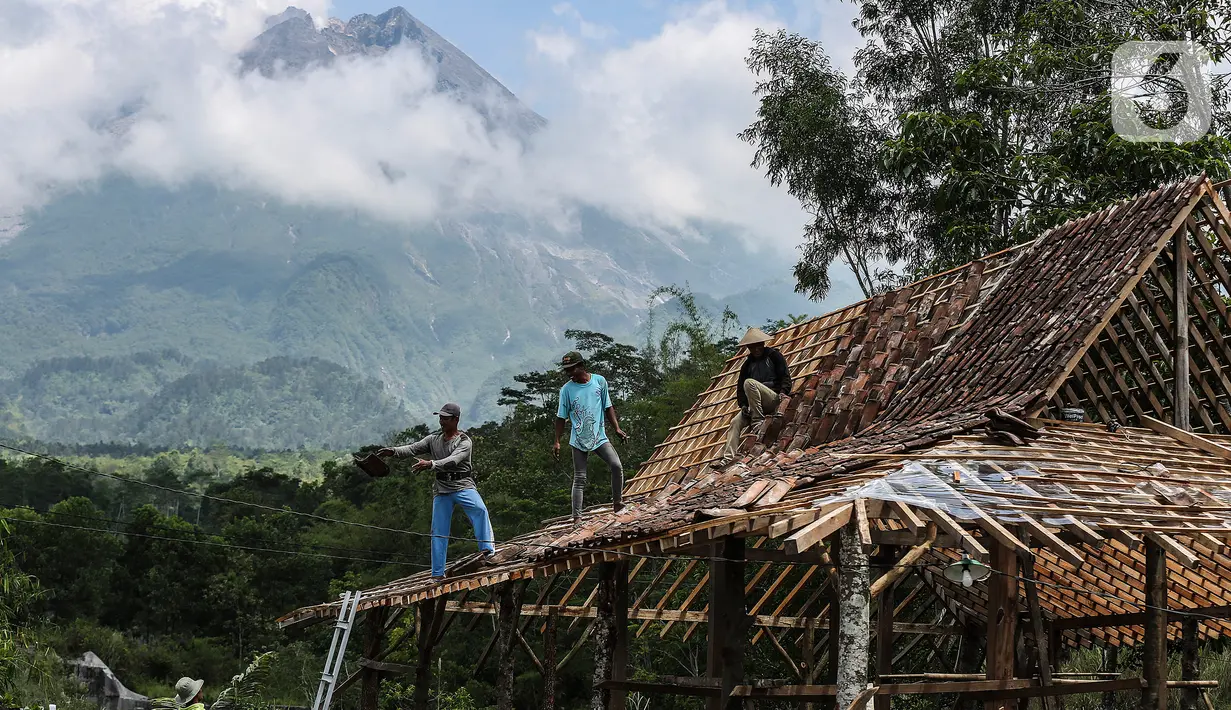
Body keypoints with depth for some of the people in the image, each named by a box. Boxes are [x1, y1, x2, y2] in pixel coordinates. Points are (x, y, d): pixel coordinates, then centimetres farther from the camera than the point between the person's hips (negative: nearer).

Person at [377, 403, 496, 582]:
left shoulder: (464, 442, -7)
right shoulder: (433, 439, 11)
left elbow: (453, 460, -23)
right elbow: (413, 448, -1)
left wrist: (430, 464, -39)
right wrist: (393, 451, -20)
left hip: (462, 486, -4)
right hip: (441, 489, 4)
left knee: (479, 509, -33)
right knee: (438, 531, 3)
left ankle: (487, 550, -35)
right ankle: (438, 574, 10)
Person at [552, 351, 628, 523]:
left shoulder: (599, 381, 1)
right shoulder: (566, 389, -3)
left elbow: (608, 407, 9)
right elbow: (561, 417, 3)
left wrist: (617, 429, 2)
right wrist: (557, 442, -1)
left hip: (599, 437, 1)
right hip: (578, 440, -1)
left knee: (616, 466, -16)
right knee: (579, 478, -1)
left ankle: (617, 503, 0)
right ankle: (577, 518, 0)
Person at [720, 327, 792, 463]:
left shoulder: (774, 355, 7)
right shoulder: (748, 364, 20)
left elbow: (786, 376, -1)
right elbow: (740, 386, 14)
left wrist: (783, 392, -21)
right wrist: (743, 405, -3)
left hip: (774, 400, -5)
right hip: (754, 404, 5)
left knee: (749, 383, -30)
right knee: (736, 422, -19)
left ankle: (758, 424, -29)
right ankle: (728, 458, -28)